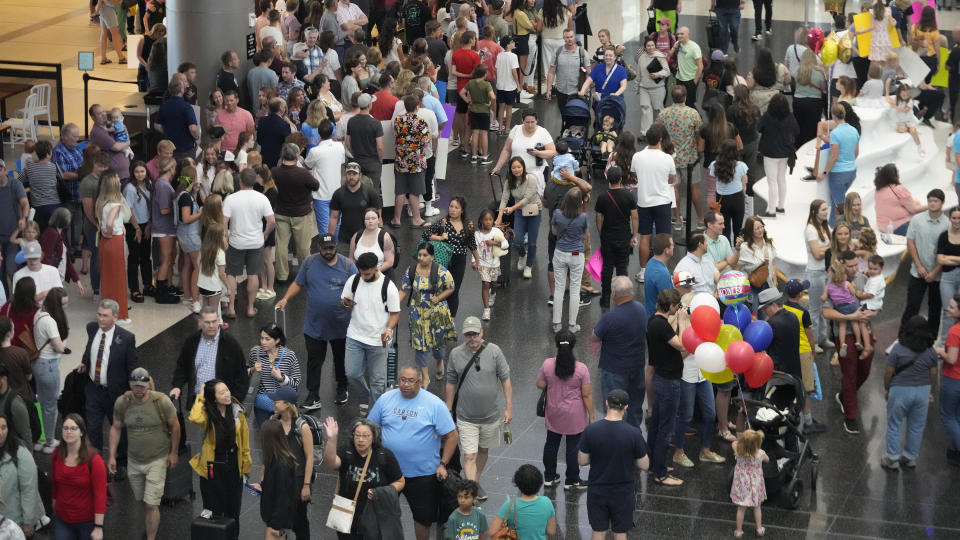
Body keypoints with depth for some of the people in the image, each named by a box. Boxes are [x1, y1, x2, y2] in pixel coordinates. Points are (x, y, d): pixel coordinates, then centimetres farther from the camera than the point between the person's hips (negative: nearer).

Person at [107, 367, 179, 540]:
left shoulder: (162, 401, -15)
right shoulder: (122, 402, -7)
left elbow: (174, 426, -3)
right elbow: (115, 428, 3)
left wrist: (173, 452, 1)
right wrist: (112, 456, 0)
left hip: (157, 460, -3)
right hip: (133, 460, 3)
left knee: (151, 504, -9)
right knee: (141, 501, 14)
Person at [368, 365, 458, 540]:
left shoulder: (434, 404, -9)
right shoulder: (385, 399, -1)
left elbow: (452, 435, -7)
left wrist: (443, 464, -12)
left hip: (423, 473, -2)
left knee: (423, 516, 10)